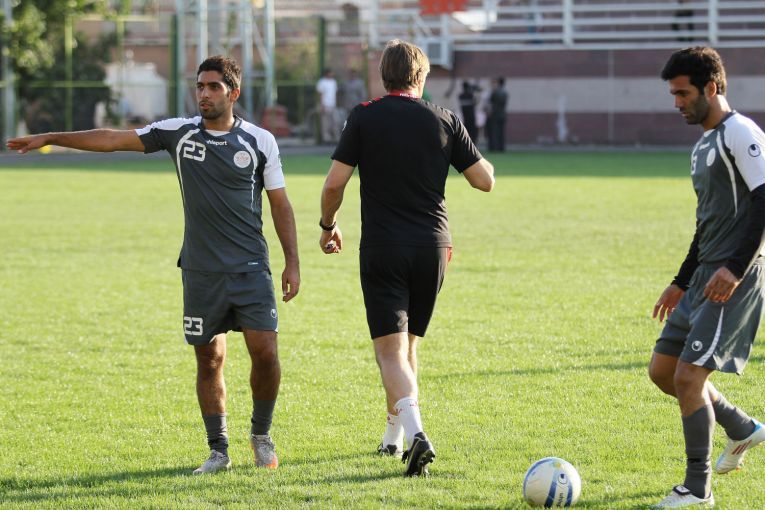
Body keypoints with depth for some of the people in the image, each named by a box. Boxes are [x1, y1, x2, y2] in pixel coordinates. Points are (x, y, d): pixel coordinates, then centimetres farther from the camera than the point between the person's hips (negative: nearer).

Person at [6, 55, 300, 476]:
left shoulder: (260, 141, 2)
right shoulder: (179, 133, 3)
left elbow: (280, 204, 7)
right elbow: (114, 139, 4)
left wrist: (292, 262, 2)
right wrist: (50, 138, 1)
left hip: (251, 268, -1)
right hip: (201, 270, 1)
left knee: (265, 352, -9)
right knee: (209, 360, 3)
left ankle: (261, 434, 15)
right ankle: (218, 452, 13)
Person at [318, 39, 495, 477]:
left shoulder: (364, 118, -3)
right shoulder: (445, 120, 2)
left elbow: (334, 183, -6)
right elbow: (485, 180, 5)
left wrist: (328, 226, 12)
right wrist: (486, 162, 28)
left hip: (382, 248, -3)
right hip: (433, 247, 3)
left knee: (390, 350, -6)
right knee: (408, 343, 19)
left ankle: (415, 433, -28)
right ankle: (394, 437, 28)